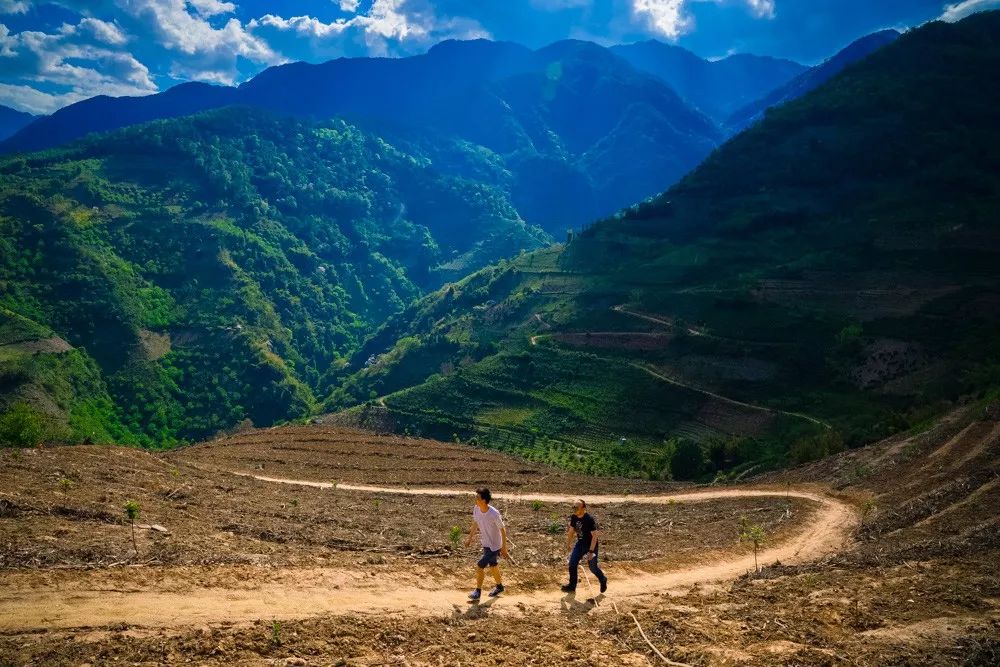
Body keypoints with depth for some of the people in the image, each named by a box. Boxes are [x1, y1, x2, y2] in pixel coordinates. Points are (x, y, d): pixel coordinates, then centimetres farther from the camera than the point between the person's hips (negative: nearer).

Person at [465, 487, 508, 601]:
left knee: (480, 566, -9)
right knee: (493, 566, 23)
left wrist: (504, 548, -12)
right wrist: (470, 538, 14)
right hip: (485, 544, 7)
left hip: (494, 547, -7)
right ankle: (499, 586, 45)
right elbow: (475, 523, 7)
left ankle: (478, 591, 9)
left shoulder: (494, 514, -31)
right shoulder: (476, 509, -13)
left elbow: (503, 530, -19)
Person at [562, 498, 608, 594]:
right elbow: (571, 531, 8)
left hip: (591, 545, -6)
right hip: (580, 543, 6)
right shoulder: (574, 517, -7)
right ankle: (572, 586, 8)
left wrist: (591, 551, -28)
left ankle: (603, 580, 34)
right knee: (572, 563, -3)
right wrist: (568, 544, 14)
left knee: (592, 567, 5)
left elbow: (595, 536, -26)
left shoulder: (589, 519, -28)